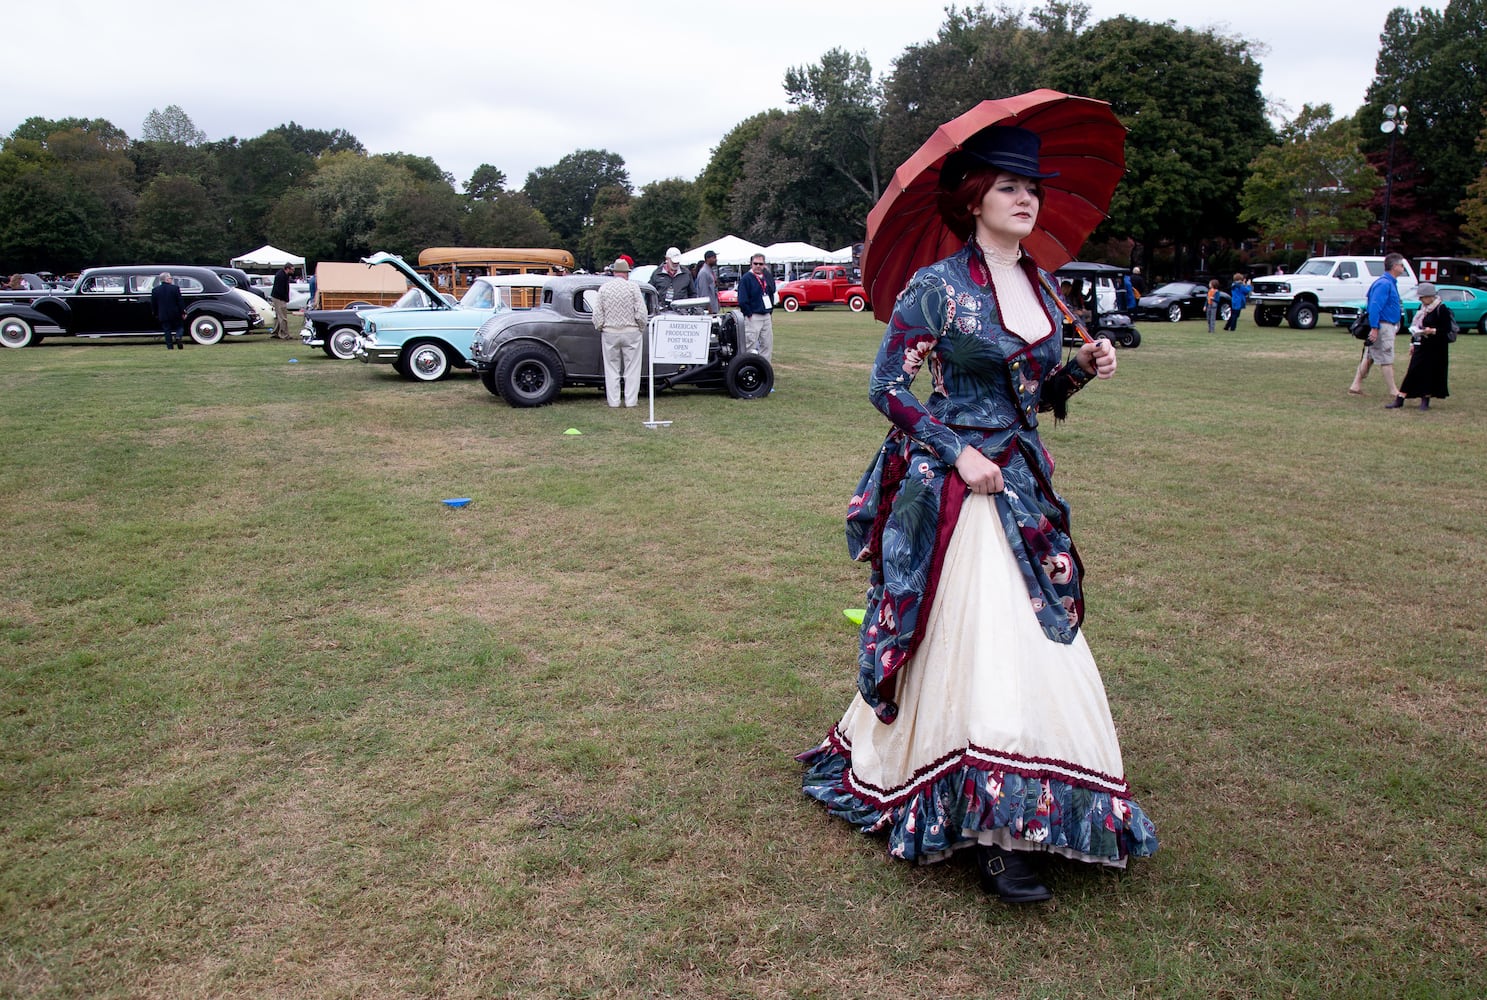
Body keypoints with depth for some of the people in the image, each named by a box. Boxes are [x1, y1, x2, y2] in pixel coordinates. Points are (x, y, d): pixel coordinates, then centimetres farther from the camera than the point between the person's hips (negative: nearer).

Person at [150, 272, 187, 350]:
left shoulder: (155, 290, 2)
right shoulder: (175, 288, -8)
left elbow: (153, 304, 7)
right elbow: (180, 301, -7)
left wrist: (156, 314, 18)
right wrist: (183, 312, 0)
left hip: (163, 315, 2)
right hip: (176, 314, -2)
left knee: (167, 331, 8)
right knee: (180, 326, 14)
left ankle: (170, 347, 4)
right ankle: (178, 336, -16)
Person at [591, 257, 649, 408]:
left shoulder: (603, 288, 0)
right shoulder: (633, 287, -6)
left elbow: (597, 314, -1)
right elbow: (641, 313, -8)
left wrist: (600, 328, 13)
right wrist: (641, 327, 7)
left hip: (609, 332, 2)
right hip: (631, 332, -2)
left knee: (611, 368, 9)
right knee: (632, 368, 6)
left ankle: (613, 401, 9)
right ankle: (631, 400, 6)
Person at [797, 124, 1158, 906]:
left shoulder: (1040, 285, 12)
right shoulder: (937, 287, -10)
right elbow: (888, 385, -11)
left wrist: (1081, 369, -1)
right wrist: (958, 453, -16)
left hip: (1024, 487, 8)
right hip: (954, 488, -8)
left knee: (1038, 632, 13)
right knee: (982, 642, -9)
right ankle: (998, 835, 0)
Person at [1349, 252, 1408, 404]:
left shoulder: (1390, 283, 15)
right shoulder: (1384, 283, -17)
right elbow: (1375, 306, -24)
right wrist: (1374, 328, -28)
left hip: (1387, 326, 10)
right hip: (1382, 327, -10)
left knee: (1369, 356, 13)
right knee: (1386, 360, -5)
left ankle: (1356, 386, 17)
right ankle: (1394, 394, -2)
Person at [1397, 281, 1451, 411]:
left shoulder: (1441, 309, -11)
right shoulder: (1423, 308, 12)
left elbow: (1447, 329, -13)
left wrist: (1433, 331, -28)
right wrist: (1412, 343, 18)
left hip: (1435, 348, -7)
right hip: (1421, 346, 7)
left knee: (1431, 374, 0)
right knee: (1413, 373, 3)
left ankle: (1425, 400, 9)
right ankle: (1400, 400, 1)